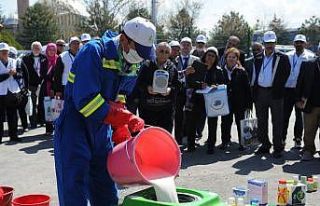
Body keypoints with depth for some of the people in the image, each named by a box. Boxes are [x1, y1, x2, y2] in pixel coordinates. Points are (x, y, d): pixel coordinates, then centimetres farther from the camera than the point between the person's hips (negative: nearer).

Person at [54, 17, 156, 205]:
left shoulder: (127, 61, 4)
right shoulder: (93, 52, -19)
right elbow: (86, 101, -28)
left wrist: (121, 128, -2)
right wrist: (126, 119, -23)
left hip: (102, 133, 7)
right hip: (75, 131, -7)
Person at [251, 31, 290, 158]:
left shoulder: (282, 58, -1)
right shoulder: (258, 58, 10)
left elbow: (286, 74, -1)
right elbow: (254, 76, 11)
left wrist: (279, 88, -5)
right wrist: (254, 93, 4)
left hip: (275, 94, -4)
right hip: (260, 93, 4)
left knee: (277, 122, 1)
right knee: (261, 121, 11)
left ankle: (278, 148, 9)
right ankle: (265, 145, 23)